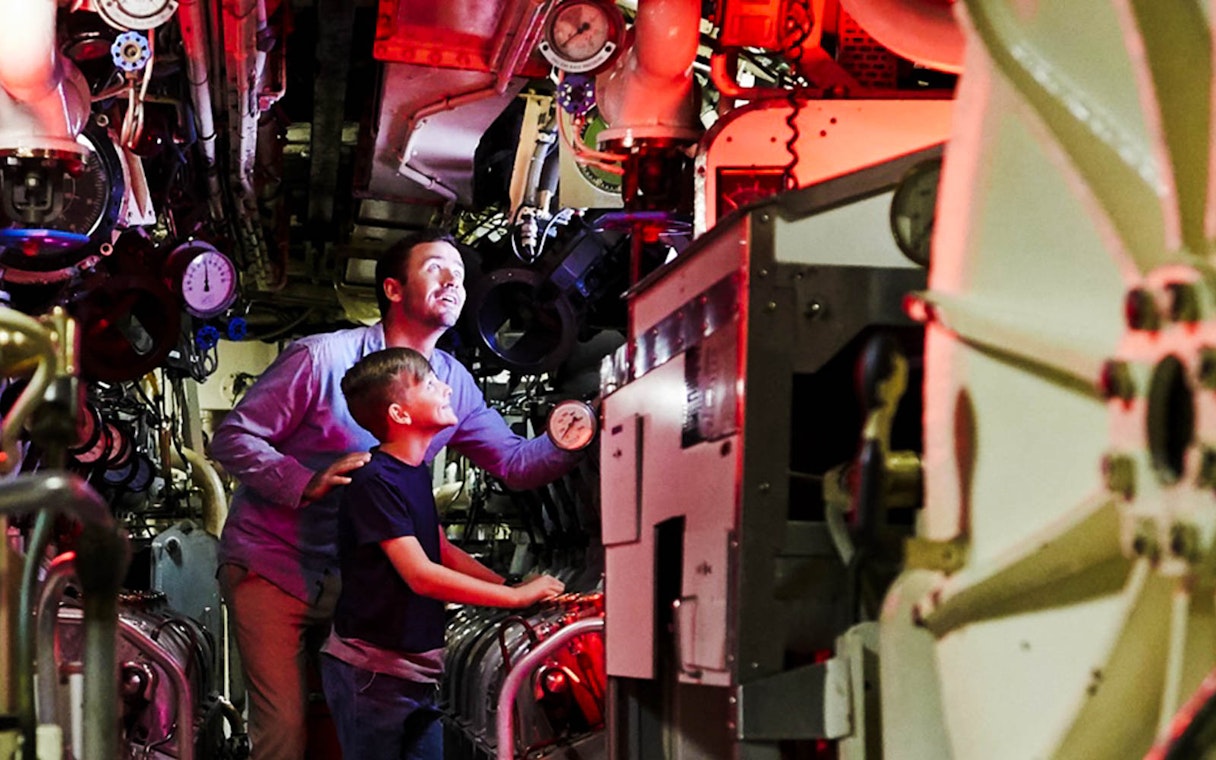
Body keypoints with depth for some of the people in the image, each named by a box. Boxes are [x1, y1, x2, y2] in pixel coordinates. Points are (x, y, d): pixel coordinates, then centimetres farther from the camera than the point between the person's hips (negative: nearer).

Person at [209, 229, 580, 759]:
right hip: (273, 567, -5)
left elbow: (515, 464, 4)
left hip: (354, 578, 5)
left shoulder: (454, 384, 3)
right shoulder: (323, 357, -14)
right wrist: (308, 484, -28)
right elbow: (232, 438, -12)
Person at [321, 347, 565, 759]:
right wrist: (516, 596, -19)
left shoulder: (415, 472, 10)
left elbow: (442, 551, 17)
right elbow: (421, 575, -24)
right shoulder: (375, 482, -19)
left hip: (417, 672, 8)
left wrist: (512, 586, 4)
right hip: (371, 673, -8)